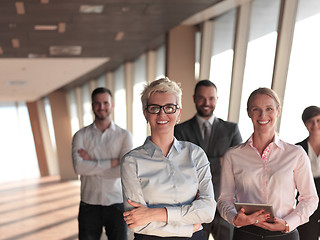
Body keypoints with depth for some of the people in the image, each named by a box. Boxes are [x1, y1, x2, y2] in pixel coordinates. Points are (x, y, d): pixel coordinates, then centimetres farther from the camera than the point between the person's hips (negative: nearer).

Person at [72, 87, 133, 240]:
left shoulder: (124, 136, 1)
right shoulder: (81, 135, 2)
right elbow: (79, 167, -14)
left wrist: (91, 163, -10)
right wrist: (112, 161, -15)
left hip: (116, 204, 0)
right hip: (89, 205, 0)